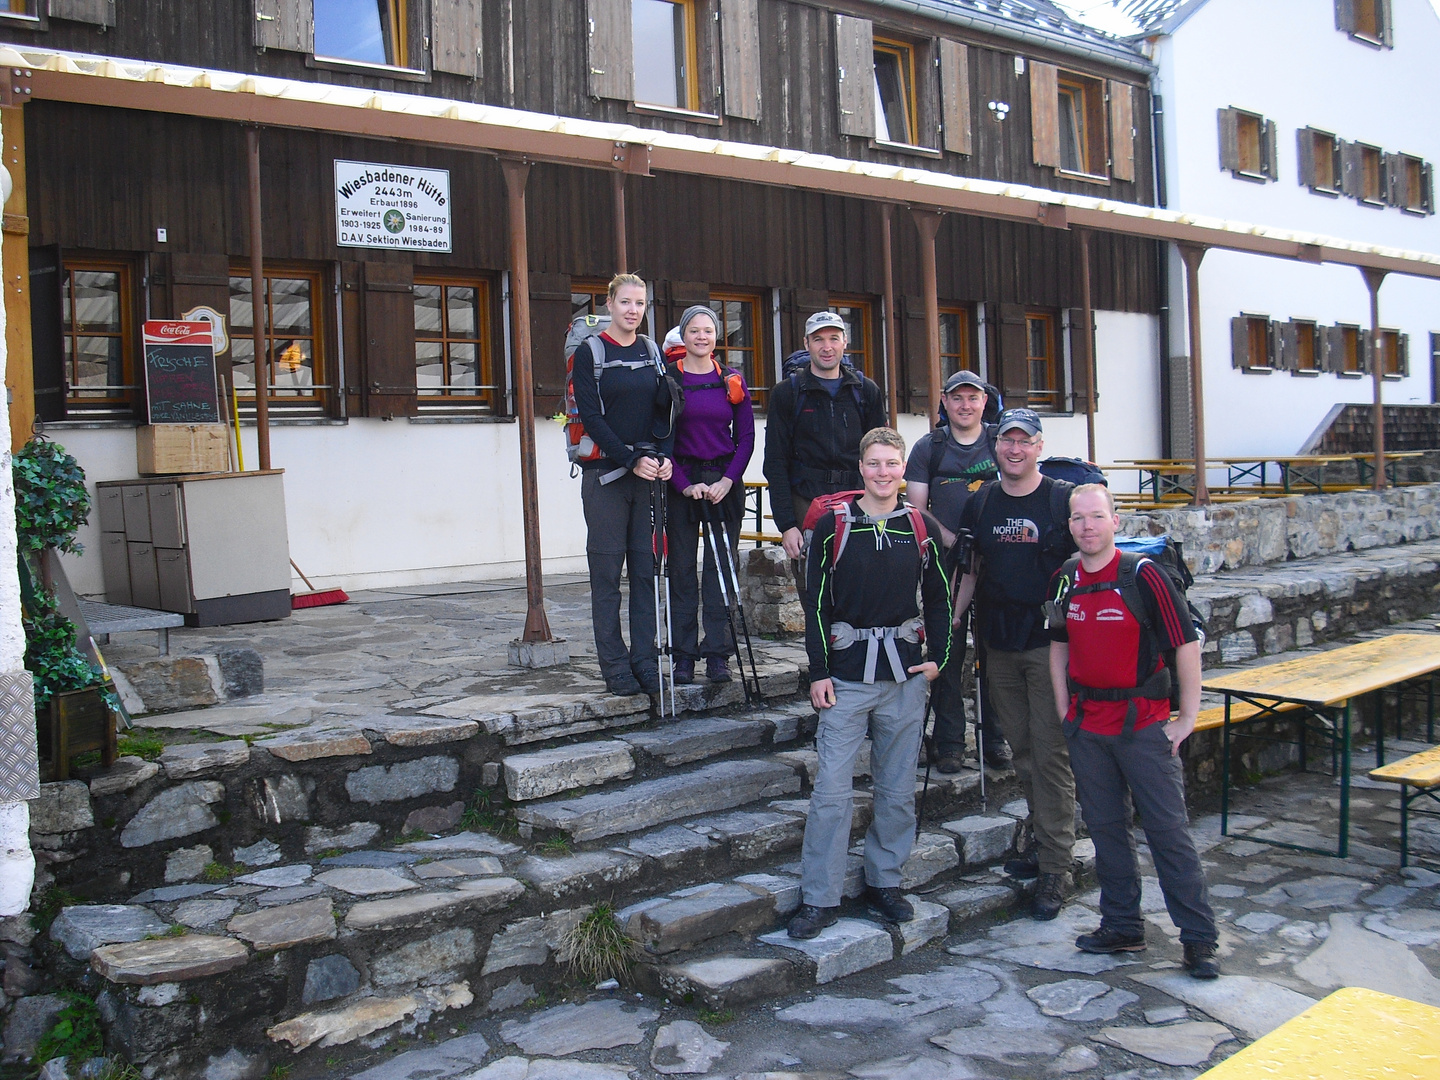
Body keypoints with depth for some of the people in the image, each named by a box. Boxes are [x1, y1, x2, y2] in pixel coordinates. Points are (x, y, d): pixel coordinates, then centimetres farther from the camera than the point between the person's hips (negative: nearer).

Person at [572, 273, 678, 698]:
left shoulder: (652, 351, 12)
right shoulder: (591, 351, -1)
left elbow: (666, 409, 10)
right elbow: (591, 417, -8)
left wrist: (664, 457, -6)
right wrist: (631, 460, -15)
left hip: (651, 475, 4)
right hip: (605, 475, -4)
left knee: (647, 569, 5)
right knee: (607, 571, 0)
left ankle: (645, 659, 12)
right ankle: (614, 666, 6)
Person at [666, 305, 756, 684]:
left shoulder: (733, 380, 7)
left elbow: (746, 436, 6)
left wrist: (728, 480, -7)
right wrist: (684, 483, -10)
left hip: (725, 481, 1)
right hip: (681, 482, -1)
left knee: (721, 568, 2)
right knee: (682, 569, 2)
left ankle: (717, 654, 8)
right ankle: (684, 656, 9)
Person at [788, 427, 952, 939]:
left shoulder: (922, 528, 5)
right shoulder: (832, 527, -1)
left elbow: (939, 598, 15)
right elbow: (816, 604, -1)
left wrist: (938, 658, 6)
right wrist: (819, 673, -5)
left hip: (905, 676, 3)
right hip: (846, 678, -2)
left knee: (898, 790, 10)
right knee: (831, 789, -4)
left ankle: (885, 881, 26)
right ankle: (820, 898, 6)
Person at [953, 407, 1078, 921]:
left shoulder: (1063, 499, -3)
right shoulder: (980, 503, 8)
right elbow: (969, 572, 14)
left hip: (1050, 643, -4)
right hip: (999, 644, 4)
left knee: (1051, 752, -4)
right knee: (1021, 749, 13)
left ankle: (1055, 867, 3)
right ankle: (1037, 838, 28)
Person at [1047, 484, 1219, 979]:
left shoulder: (1142, 575, -11)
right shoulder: (1063, 581, 5)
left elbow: (1187, 643, -9)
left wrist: (1188, 718, -9)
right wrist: (1065, 712, 10)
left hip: (1144, 722, -5)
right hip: (1087, 725, 5)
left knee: (1168, 829, -1)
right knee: (1106, 828, 12)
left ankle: (1199, 938, 8)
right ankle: (1122, 926, 24)